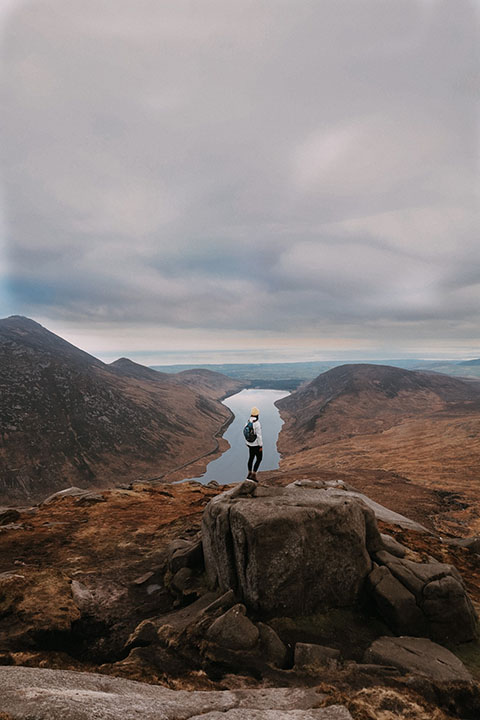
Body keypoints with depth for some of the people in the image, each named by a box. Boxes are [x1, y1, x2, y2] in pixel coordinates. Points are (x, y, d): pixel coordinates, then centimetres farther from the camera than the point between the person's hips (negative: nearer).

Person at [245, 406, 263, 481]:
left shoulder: (248, 422, -2)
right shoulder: (257, 424, -26)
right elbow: (259, 436, -24)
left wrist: (247, 442, 20)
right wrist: (261, 446, -16)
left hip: (250, 443, 7)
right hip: (256, 444, -7)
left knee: (251, 458, 20)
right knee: (259, 459, 6)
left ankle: (249, 474, 29)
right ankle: (253, 475, 1)